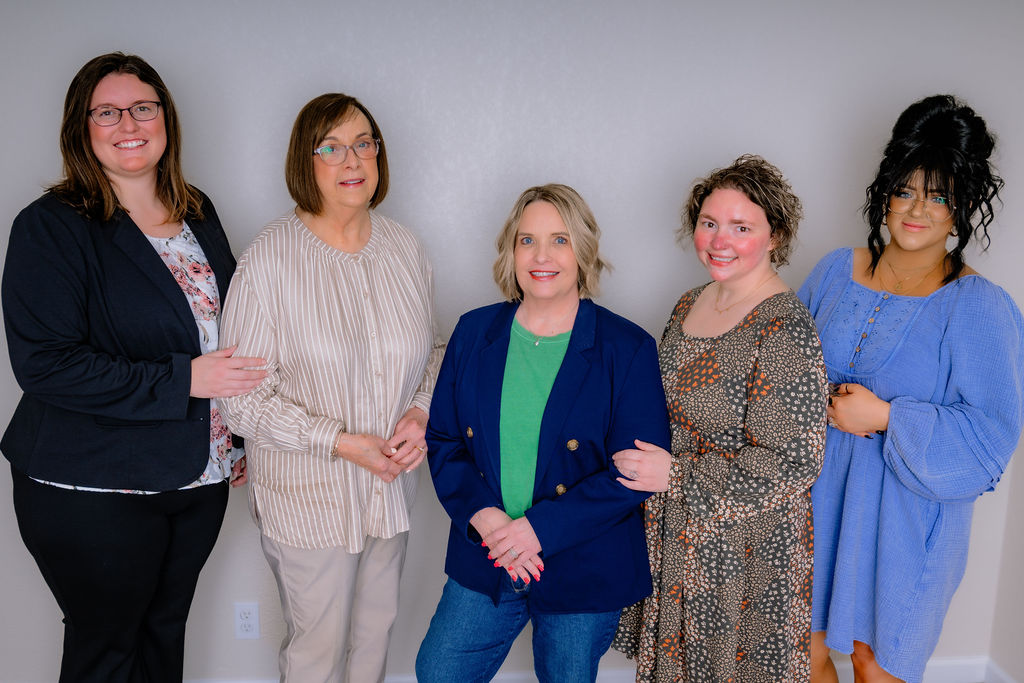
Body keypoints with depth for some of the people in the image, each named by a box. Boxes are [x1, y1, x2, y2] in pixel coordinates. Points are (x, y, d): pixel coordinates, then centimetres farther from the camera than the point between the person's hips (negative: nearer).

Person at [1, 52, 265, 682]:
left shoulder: (199, 213, 7)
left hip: (199, 479, 6)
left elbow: (229, 325, 18)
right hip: (93, 493, -5)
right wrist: (183, 380, -23)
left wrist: (238, 439, 12)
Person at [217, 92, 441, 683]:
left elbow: (432, 352, 12)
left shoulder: (405, 248, 1)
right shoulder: (270, 259, -15)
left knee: (376, 631, 21)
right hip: (309, 494, -4)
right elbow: (245, 402, -14)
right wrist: (340, 442, -21)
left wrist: (421, 412, -8)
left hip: (392, 485, 5)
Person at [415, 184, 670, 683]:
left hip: (585, 575, -2)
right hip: (483, 567, 3)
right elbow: (442, 441, 3)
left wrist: (540, 528, -20)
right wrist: (482, 516, -14)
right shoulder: (474, 332, 1)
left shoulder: (628, 349, -10)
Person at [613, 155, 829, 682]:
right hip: (674, 530, 7)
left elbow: (793, 462, -24)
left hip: (745, 544, -7)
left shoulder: (786, 330, -21)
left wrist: (676, 475, -21)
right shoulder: (688, 306, 4)